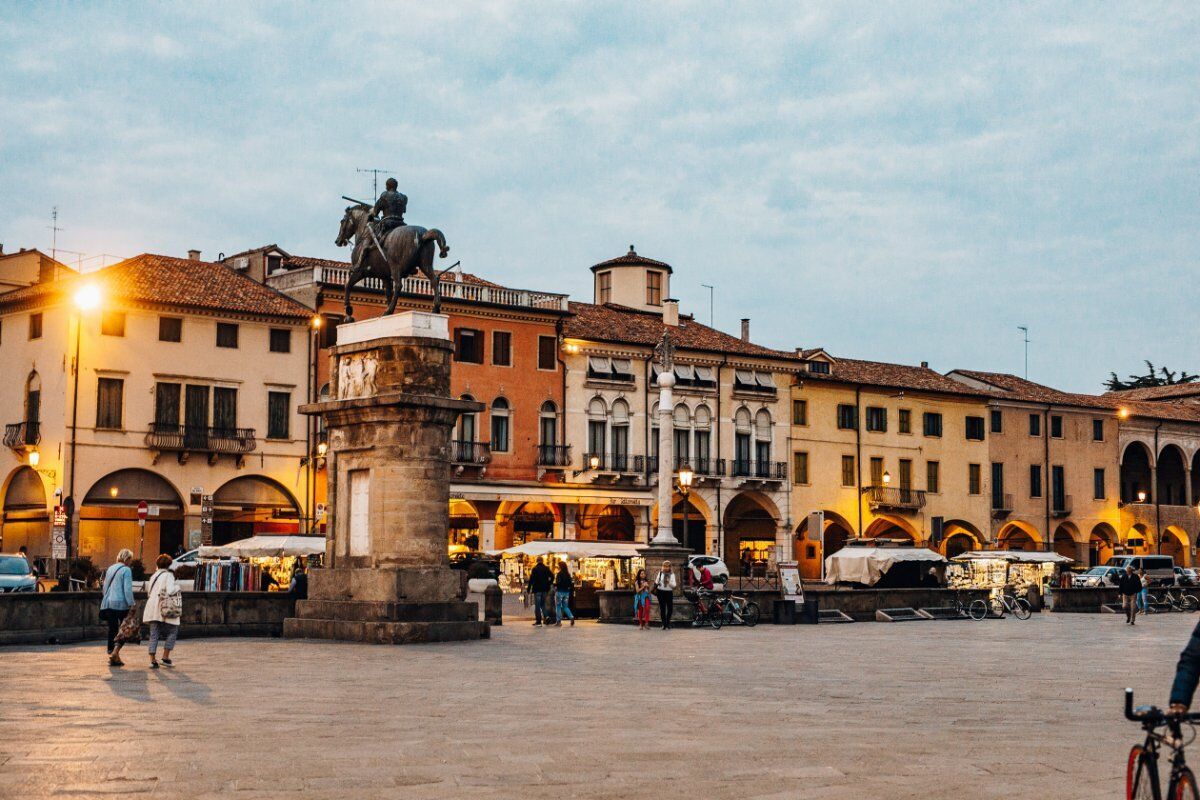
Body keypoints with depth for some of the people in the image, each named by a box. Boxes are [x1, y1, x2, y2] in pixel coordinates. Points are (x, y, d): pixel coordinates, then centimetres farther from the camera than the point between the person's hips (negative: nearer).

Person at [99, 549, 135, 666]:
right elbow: (128, 589, -14)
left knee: (112, 629, 11)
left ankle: (112, 655, 12)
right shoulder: (126, 570, -7)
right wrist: (131, 604, -12)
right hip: (121, 604, -7)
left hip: (108, 603, 7)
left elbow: (104, 587, 21)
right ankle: (115, 652, -12)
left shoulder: (110, 569, 15)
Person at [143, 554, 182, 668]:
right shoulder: (168, 575, -6)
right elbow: (169, 591, -16)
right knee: (172, 631, 8)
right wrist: (177, 587, 1)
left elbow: (148, 591, 16)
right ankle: (165, 657, 4)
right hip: (165, 610, -6)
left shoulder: (153, 576, 14)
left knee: (154, 634, 6)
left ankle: (152, 659, 0)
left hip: (152, 607, 6)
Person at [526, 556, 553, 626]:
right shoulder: (546, 568, 4)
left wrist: (529, 589, -6)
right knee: (543, 604, 16)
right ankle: (547, 616, -5)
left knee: (537, 605, 1)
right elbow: (552, 577, 0)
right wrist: (548, 584, 9)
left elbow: (531, 580, -10)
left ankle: (538, 621, -1)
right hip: (544, 589, 4)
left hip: (537, 589, -4)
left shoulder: (534, 569, -8)